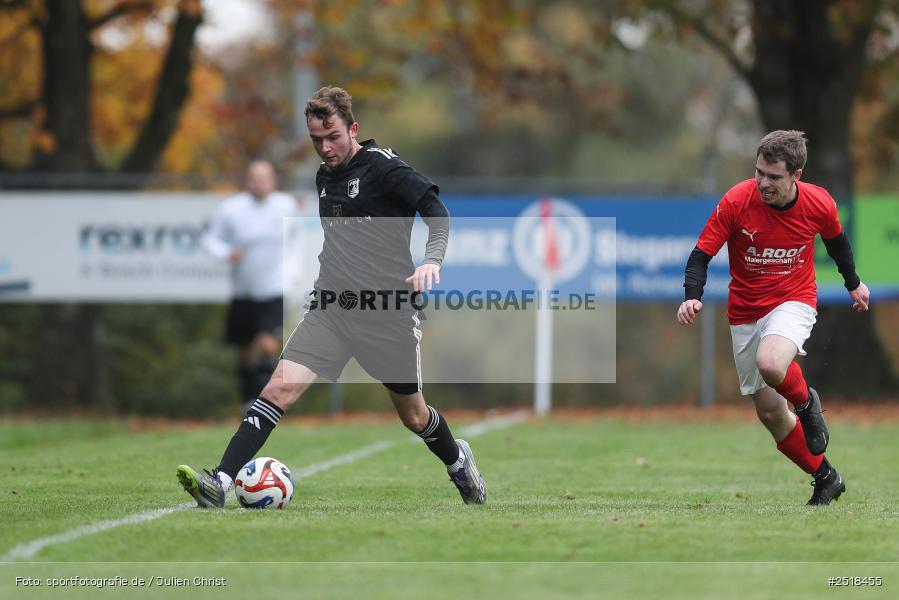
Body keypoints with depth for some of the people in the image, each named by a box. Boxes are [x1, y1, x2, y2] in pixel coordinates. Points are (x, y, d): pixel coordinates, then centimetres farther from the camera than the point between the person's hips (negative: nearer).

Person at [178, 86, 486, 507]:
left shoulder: (382, 167, -9)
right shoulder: (324, 176, 12)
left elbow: (436, 212, -14)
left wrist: (432, 260, -30)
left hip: (387, 312, -5)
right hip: (331, 309, 5)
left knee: (413, 416, 11)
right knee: (280, 388, -15)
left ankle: (457, 460, 44)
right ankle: (220, 483, -23)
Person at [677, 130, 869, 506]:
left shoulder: (819, 205, -13)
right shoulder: (736, 201, -18)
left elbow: (836, 241, 10)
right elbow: (702, 253, -15)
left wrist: (853, 283, 25)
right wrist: (692, 297, -33)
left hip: (793, 301, -2)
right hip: (745, 312, 2)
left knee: (771, 364, -35)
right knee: (770, 413, 5)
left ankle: (806, 402, -1)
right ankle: (825, 478, 25)